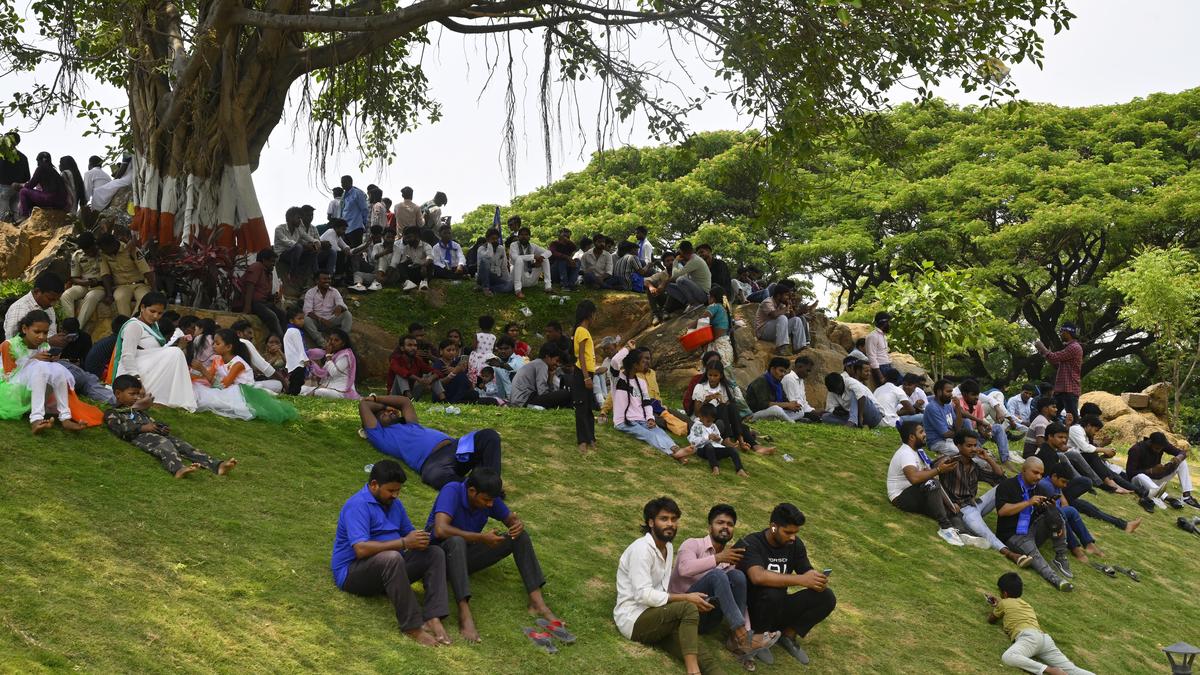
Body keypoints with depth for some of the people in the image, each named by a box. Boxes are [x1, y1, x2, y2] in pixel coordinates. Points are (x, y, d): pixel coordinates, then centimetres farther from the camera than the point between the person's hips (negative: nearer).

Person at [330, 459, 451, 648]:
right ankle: (412, 627, -33)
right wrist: (403, 543, -28)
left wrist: (419, 539, -7)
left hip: (388, 567, 9)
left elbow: (409, 532, 19)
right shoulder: (358, 505, -17)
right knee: (392, 558, -38)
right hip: (352, 573, -9)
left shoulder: (394, 503, 12)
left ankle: (433, 618, -25)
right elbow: (361, 549, -28)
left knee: (435, 554, -8)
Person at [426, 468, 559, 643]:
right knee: (456, 541, -41)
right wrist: (481, 538, -35)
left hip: (465, 556, 6)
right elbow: (440, 530, -38)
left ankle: (537, 601, -16)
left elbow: (511, 519, 7)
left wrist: (518, 524, -19)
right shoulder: (451, 491, -25)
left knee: (520, 537, -11)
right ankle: (465, 613, -45)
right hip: (442, 552, -6)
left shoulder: (489, 498, -7)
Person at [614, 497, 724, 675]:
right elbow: (643, 595, -20)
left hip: (655, 617, 7)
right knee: (688, 608, -31)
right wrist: (685, 598, -16)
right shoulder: (642, 548, -13)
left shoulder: (668, 548, 16)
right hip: (634, 620, -7)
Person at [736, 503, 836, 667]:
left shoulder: (795, 544, 1)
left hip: (778, 609, 6)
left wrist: (818, 580, -25)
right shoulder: (750, 544, -20)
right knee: (773, 593, -37)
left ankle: (788, 635, 2)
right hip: (751, 610, -6)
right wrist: (800, 580, -42)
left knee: (826, 597, -13)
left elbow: (808, 572, 1)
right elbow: (758, 577, -37)